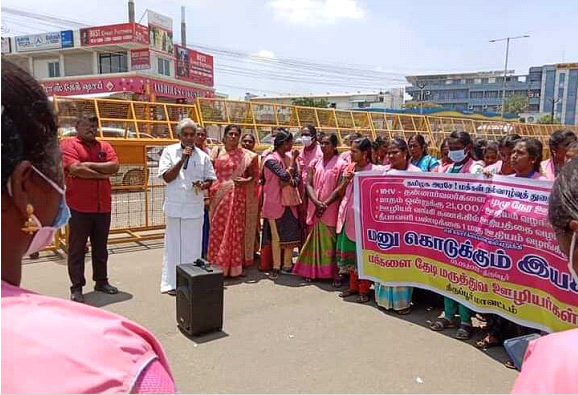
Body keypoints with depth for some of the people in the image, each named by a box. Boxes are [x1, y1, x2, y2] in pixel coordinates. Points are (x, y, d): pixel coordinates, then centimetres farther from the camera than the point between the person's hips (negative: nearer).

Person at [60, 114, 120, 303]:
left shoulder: (105, 146, 12)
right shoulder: (68, 144, -2)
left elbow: (114, 166, -4)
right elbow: (75, 169, -18)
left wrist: (89, 165, -12)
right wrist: (102, 174, -9)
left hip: (103, 206, 5)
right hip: (79, 207, -4)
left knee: (100, 247, 14)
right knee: (77, 249, 3)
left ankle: (101, 281, 26)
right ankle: (76, 287, 12)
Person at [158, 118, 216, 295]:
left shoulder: (202, 156, 7)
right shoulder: (169, 151, 2)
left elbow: (210, 179, 12)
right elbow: (167, 177, -6)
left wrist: (203, 185, -11)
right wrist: (182, 159, -12)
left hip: (195, 207, 2)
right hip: (175, 206, -1)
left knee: (193, 245, 7)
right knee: (174, 244, 5)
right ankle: (172, 283, 14)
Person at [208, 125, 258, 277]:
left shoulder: (246, 155, 2)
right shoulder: (217, 152, 8)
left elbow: (254, 174, 4)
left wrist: (246, 180, -16)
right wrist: (211, 191, -6)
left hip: (237, 196, -2)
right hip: (218, 196, 2)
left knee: (235, 229, 1)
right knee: (218, 229, 4)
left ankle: (233, 266, 11)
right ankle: (217, 266, 14)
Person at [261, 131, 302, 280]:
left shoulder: (290, 158, 11)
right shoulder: (271, 160, -10)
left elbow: (298, 178, 6)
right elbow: (285, 176, -20)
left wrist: (289, 182, -15)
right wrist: (293, 160, -11)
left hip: (290, 202, 6)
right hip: (275, 202, -6)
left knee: (291, 234, 7)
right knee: (277, 236, 0)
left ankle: (287, 265, 20)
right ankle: (276, 267, 10)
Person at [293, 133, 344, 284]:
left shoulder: (340, 164, -1)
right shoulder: (315, 163, 11)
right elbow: (309, 185, 3)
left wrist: (325, 204, -16)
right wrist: (317, 202, -12)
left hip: (331, 209, -4)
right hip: (314, 208, 4)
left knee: (331, 241, -1)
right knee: (314, 240, 8)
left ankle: (334, 273, 6)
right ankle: (313, 271, 18)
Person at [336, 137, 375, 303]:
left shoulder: (373, 170, -10)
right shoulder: (349, 168, 8)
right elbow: (340, 193, 11)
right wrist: (345, 181, -6)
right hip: (348, 215, 6)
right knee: (350, 252, 14)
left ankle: (364, 289, 16)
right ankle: (353, 286, 28)